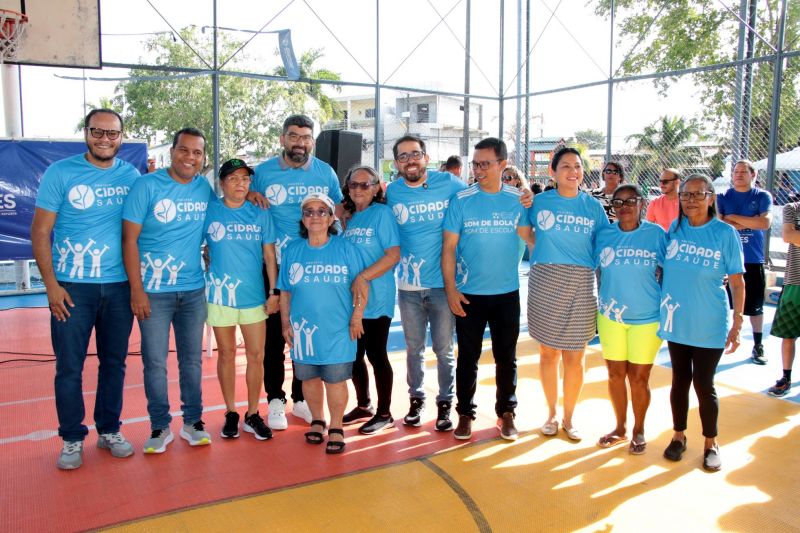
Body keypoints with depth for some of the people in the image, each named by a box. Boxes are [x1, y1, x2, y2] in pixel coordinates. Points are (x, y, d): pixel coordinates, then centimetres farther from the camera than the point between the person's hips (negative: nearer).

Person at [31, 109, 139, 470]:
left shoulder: (131, 175, 4)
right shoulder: (60, 173, -3)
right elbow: (40, 232, -3)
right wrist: (51, 285, -9)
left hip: (119, 285, 3)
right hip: (72, 287, -2)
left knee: (114, 362, 11)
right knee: (69, 367, 4)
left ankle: (109, 430, 27)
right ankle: (72, 439, 20)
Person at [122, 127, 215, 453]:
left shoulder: (205, 189, 4)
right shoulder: (147, 186, -7)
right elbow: (129, 239, -8)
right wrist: (136, 289, -12)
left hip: (194, 290, 3)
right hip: (154, 291, -3)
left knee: (192, 358, 12)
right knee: (155, 361, 5)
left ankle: (192, 421, 25)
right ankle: (160, 427, 20)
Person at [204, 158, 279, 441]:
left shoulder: (261, 214, 3)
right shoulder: (209, 211, -1)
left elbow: (269, 255, 5)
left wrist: (274, 292, 2)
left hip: (254, 295, 1)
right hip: (220, 294, -1)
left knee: (256, 355, 5)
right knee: (226, 354, 10)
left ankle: (253, 414, 19)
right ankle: (230, 413, 23)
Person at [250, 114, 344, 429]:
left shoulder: (326, 173, 4)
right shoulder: (263, 172, 1)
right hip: (275, 265, -1)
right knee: (275, 334, 4)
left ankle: (302, 399, 24)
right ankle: (275, 400, 18)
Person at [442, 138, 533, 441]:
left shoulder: (518, 199, -1)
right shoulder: (461, 200, -5)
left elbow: (530, 238, 4)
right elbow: (449, 247, -4)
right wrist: (450, 290, -9)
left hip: (507, 293, 1)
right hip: (468, 294, -1)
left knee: (506, 357, 12)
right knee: (467, 357, 9)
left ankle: (506, 412, 28)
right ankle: (465, 413, 24)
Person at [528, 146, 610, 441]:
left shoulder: (593, 206, 5)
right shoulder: (539, 202, 3)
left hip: (581, 287, 0)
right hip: (545, 283, 0)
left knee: (574, 357, 5)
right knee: (548, 352, 9)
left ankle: (568, 417, 23)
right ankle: (551, 413, 27)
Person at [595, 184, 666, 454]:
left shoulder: (656, 233, -5)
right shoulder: (604, 234, 1)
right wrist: (601, 301, 5)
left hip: (646, 317, -2)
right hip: (610, 315, 2)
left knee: (639, 377, 7)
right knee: (615, 374, 11)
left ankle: (639, 430, 27)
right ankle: (620, 428, 30)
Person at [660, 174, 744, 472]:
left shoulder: (725, 233, -8)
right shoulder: (675, 229, 1)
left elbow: (737, 282, -6)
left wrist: (737, 324, -9)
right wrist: (662, 307, 9)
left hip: (709, 326, -3)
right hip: (677, 322, 3)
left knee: (703, 385, 4)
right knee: (679, 381, 13)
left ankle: (711, 444, 25)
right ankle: (679, 436, 31)